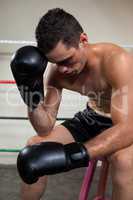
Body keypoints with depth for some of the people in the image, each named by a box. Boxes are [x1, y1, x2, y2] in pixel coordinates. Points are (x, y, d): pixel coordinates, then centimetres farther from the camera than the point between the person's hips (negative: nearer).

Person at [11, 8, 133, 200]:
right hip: (92, 119, 6)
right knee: (35, 147, -9)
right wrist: (32, 96, -29)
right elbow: (45, 129, -10)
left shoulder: (116, 60, -32)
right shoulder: (56, 71, -13)